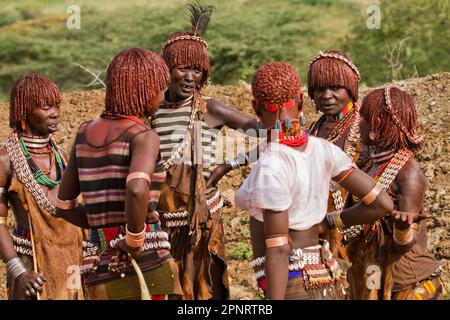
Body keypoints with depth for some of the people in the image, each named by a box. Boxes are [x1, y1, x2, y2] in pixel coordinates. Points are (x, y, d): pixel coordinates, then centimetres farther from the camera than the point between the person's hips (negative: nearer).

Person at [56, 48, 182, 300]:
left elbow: (64, 206, 18)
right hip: (147, 265, -6)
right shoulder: (143, 136, -8)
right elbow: (137, 190, -28)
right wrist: (135, 239, -16)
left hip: (98, 268, 6)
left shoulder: (85, 134, 12)